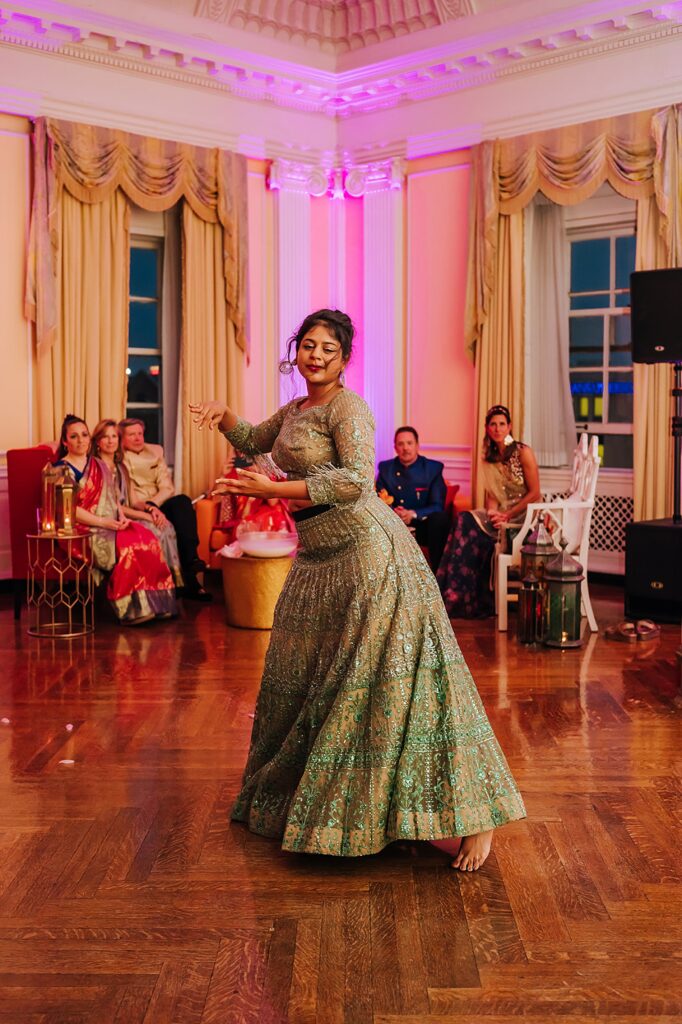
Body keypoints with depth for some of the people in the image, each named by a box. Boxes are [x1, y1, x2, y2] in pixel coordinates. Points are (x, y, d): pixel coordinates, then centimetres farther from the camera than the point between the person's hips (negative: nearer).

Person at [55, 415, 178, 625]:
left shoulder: (99, 465, 22)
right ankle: (132, 609, -26)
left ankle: (153, 603, -25)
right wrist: (103, 522, -17)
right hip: (83, 530, -6)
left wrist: (122, 516, -2)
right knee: (127, 545, -33)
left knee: (147, 540, -24)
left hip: (112, 525, 6)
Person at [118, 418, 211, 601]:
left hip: (158, 505, 4)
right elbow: (126, 498, -8)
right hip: (134, 511, -4)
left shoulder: (155, 451, 15)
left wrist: (152, 505, -17)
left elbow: (167, 488, 3)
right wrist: (148, 508, -26)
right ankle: (190, 580, -34)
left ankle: (191, 561, -37)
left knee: (182, 501, -29)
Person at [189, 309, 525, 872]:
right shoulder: (293, 411, 15)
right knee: (298, 676, 18)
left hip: (366, 549, -9)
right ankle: (293, 794, 38)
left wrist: (274, 489, -23)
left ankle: (470, 818, -5)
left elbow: (357, 479, -24)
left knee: (389, 678, -11)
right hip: (317, 556, 9)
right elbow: (252, 441, 32)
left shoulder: (348, 407, -10)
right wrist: (223, 414, 11)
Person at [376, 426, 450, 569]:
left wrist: (413, 514, -28)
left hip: (423, 526, -1)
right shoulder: (385, 468, 4)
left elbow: (438, 506, -10)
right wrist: (393, 512, -25)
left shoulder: (433, 468, -2)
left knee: (440, 518, -33)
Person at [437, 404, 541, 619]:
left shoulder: (523, 452, -7)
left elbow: (534, 493, -10)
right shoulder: (488, 458, 12)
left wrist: (508, 515, -17)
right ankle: (459, 595, -20)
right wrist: (492, 513, -11)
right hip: (501, 514, 6)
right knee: (464, 520, -22)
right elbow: (492, 495, 11)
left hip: (524, 514, -6)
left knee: (469, 528, -25)